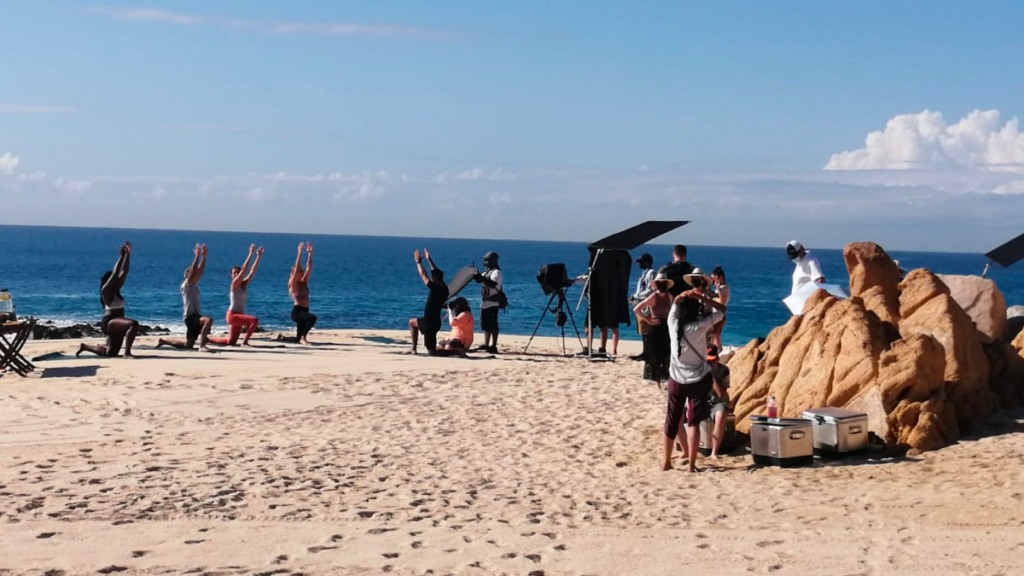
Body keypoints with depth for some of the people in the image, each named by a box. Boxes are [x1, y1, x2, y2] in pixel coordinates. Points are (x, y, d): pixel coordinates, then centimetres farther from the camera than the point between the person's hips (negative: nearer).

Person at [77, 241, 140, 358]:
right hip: (109, 322, -9)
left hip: (115, 323, 10)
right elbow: (115, 273, -18)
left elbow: (125, 271, 11)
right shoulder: (106, 290, -8)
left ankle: (84, 347, 34)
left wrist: (128, 254, 5)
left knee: (110, 352, 17)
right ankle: (127, 353, -36)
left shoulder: (116, 290, 14)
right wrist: (121, 256, -17)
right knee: (133, 324, -33)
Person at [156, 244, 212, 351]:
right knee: (209, 320, -35)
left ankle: (163, 341, 26)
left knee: (188, 345, 11)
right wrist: (197, 256, -20)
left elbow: (200, 271, 14)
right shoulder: (186, 285, -6)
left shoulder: (194, 285, 17)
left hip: (195, 316, 9)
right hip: (191, 316, -9)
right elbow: (193, 272, -19)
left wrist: (204, 256, 8)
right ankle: (202, 346, -38)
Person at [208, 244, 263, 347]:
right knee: (255, 320, -27)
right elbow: (244, 269, -17)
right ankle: (245, 342, -22)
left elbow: (253, 270, 6)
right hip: (232, 315, -8)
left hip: (239, 315, 8)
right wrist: (251, 254, -18)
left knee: (231, 342, 13)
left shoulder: (244, 284, 10)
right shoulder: (234, 284, -8)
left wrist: (259, 256, 2)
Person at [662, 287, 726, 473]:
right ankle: (691, 465, -5)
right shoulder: (701, 326, -15)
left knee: (671, 422, 13)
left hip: (676, 380, 3)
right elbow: (722, 310, -3)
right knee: (693, 423, -1)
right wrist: (700, 297, -9)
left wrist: (685, 295, -7)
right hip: (698, 380, -3)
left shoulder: (673, 324, -6)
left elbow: (675, 302, 13)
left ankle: (667, 463, 21)